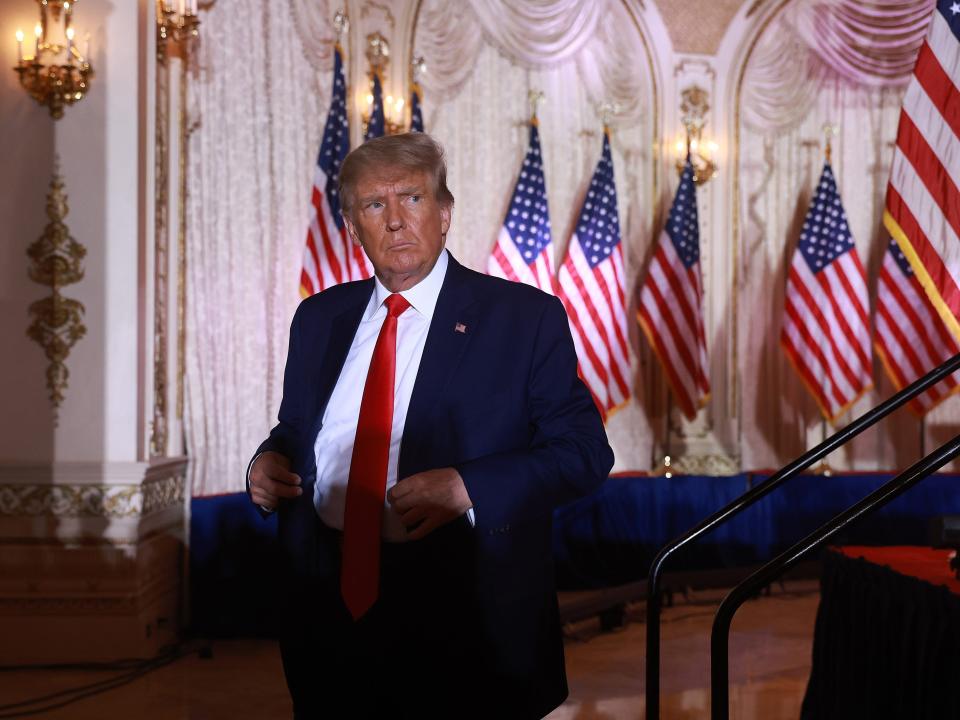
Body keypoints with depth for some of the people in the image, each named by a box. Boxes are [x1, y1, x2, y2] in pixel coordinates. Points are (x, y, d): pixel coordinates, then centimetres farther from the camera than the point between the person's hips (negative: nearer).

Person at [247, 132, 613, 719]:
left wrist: (467, 489, -22)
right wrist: (271, 462, -3)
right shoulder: (318, 318, 10)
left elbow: (584, 451, -9)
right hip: (332, 610, 4)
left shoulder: (525, 318, -5)